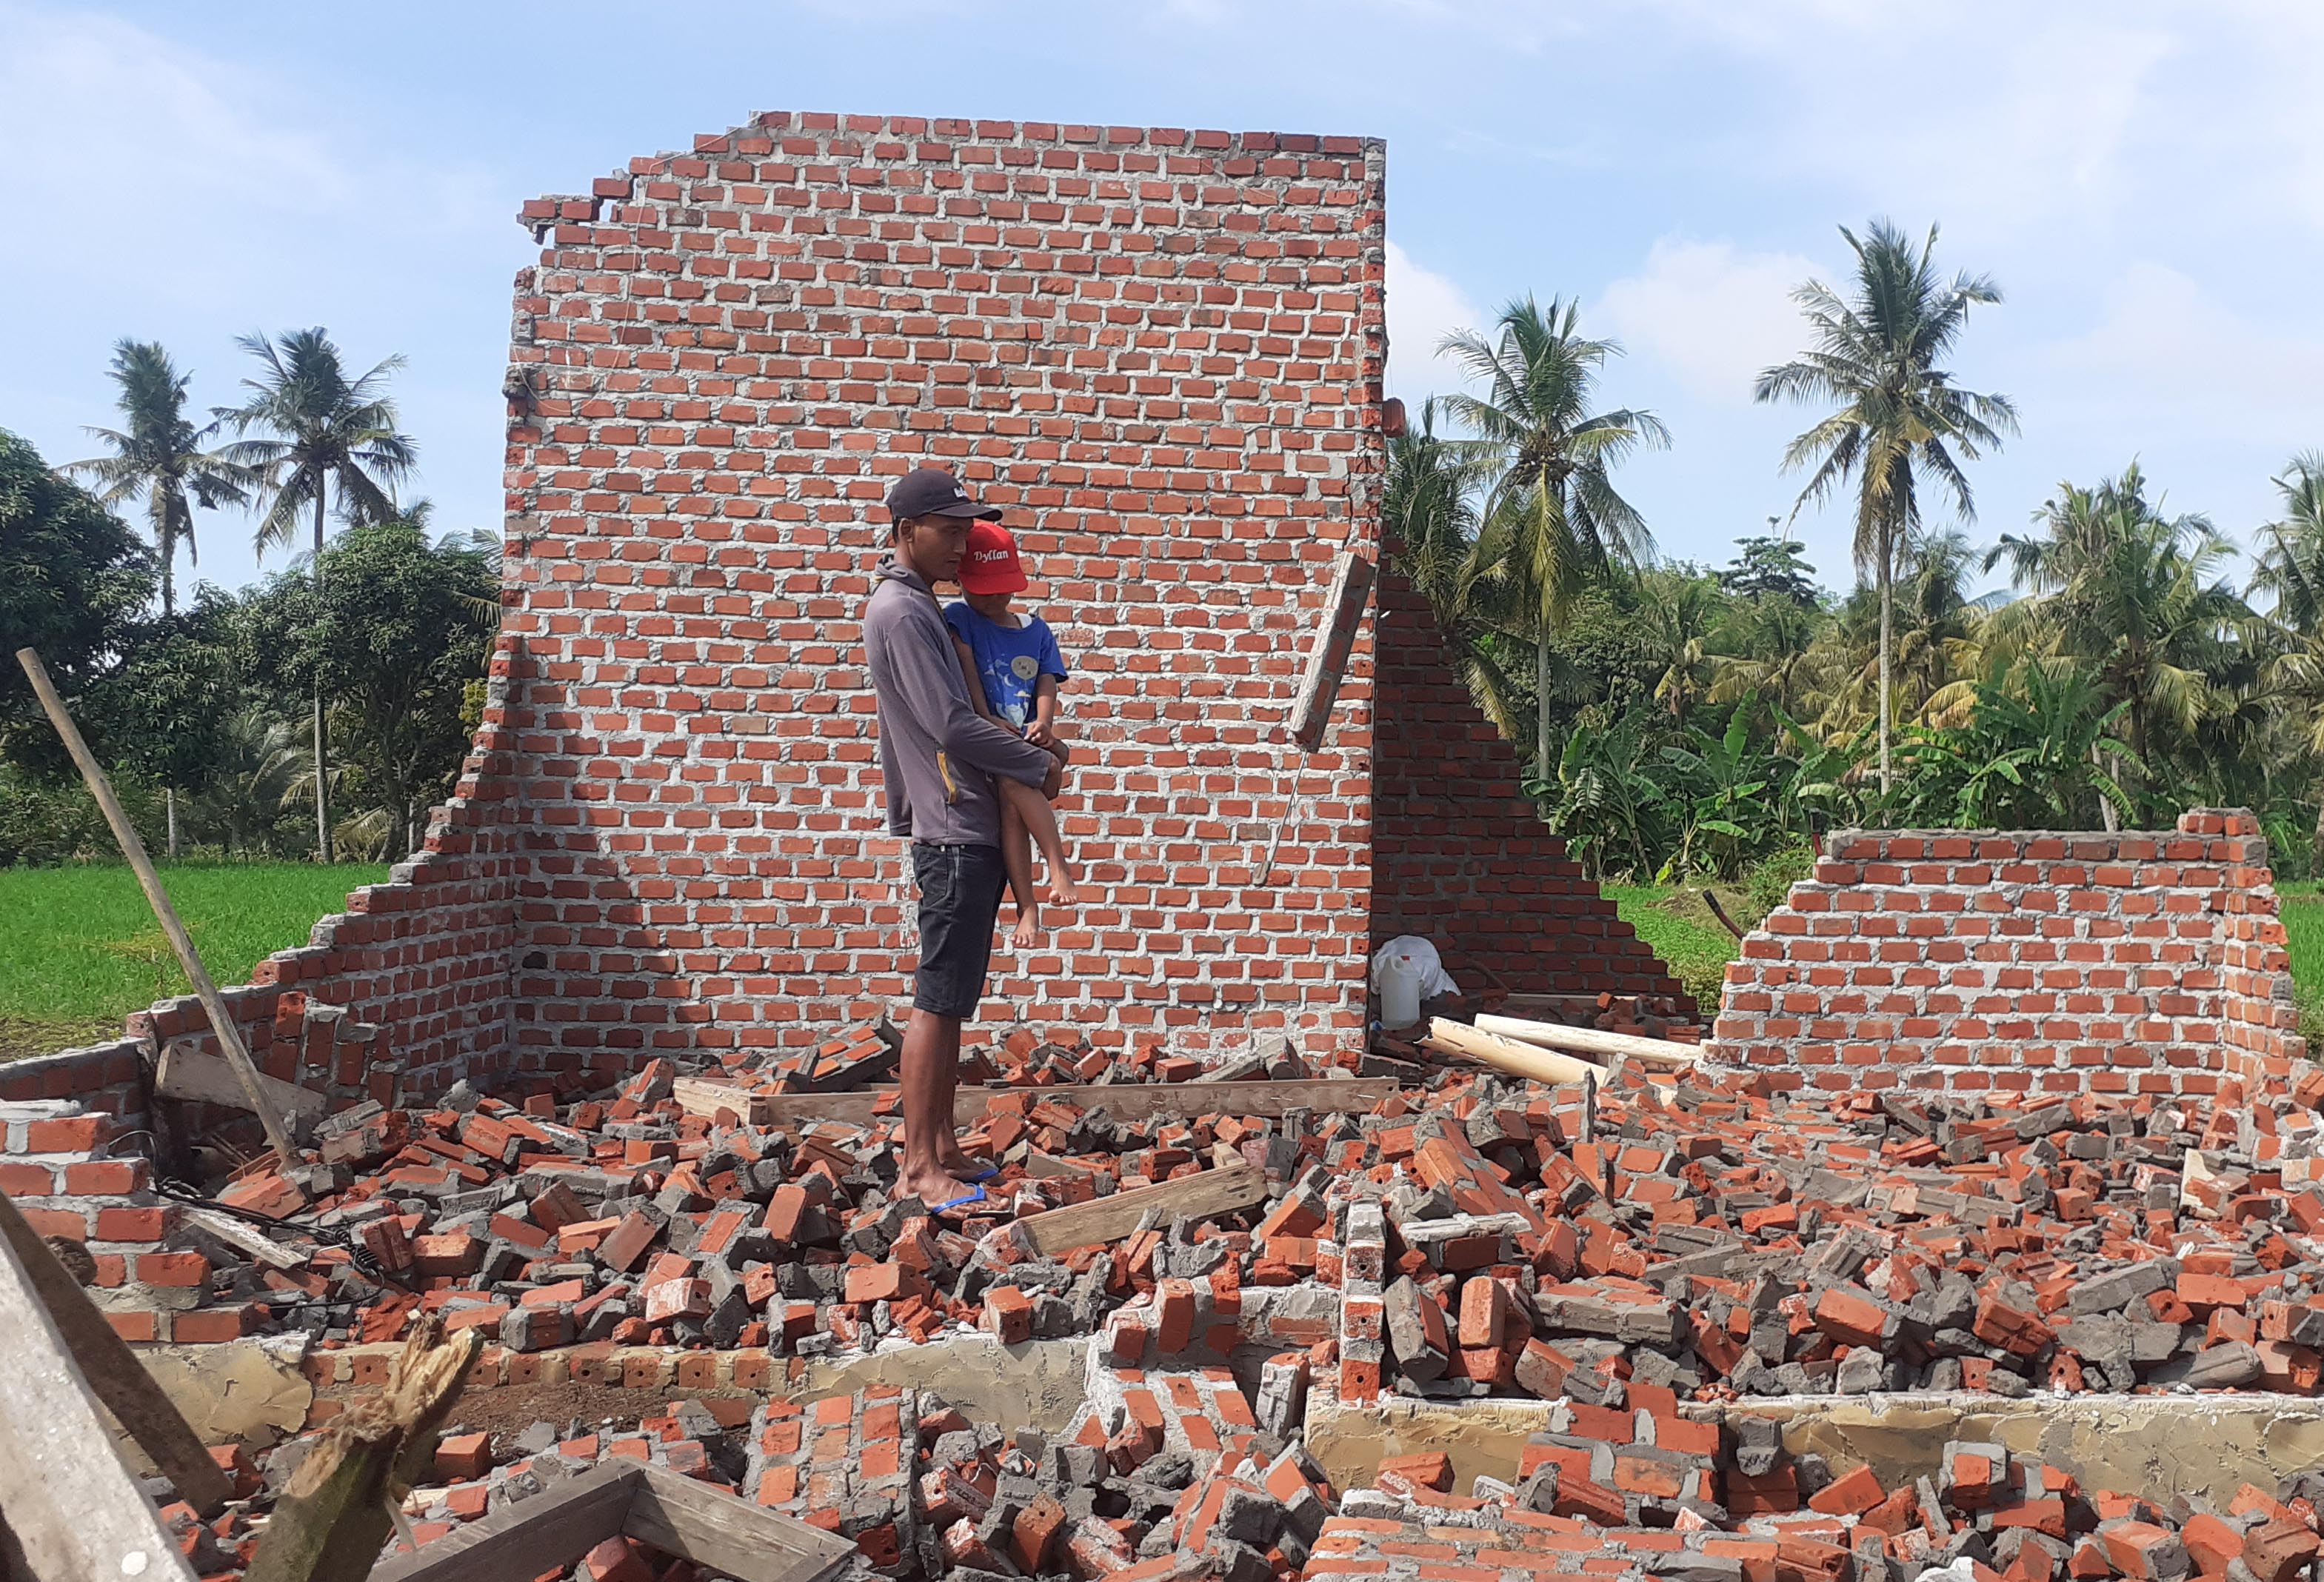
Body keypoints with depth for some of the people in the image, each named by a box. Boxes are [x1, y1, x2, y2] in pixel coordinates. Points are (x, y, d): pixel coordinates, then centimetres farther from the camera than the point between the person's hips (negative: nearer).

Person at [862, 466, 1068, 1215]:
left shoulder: (920, 607, 19)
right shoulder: (899, 611, -13)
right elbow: (953, 726, -19)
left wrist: (1030, 744, 12)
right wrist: (1040, 766, -8)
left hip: (970, 830, 10)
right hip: (953, 831, -10)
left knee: (950, 1001, 13)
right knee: (937, 1001, -7)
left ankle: (941, 1147, 20)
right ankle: (919, 1168, -2)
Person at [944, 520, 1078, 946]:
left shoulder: (1037, 631, 16)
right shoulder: (958, 619, 7)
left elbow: (1047, 683, 5)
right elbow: (966, 670, -6)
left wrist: (1043, 723, -14)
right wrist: (986, 719, -18)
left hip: (1027, 743, 1)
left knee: (1012, 784, -30)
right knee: (1011, 794, -25)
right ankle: (1027, 906, -21)